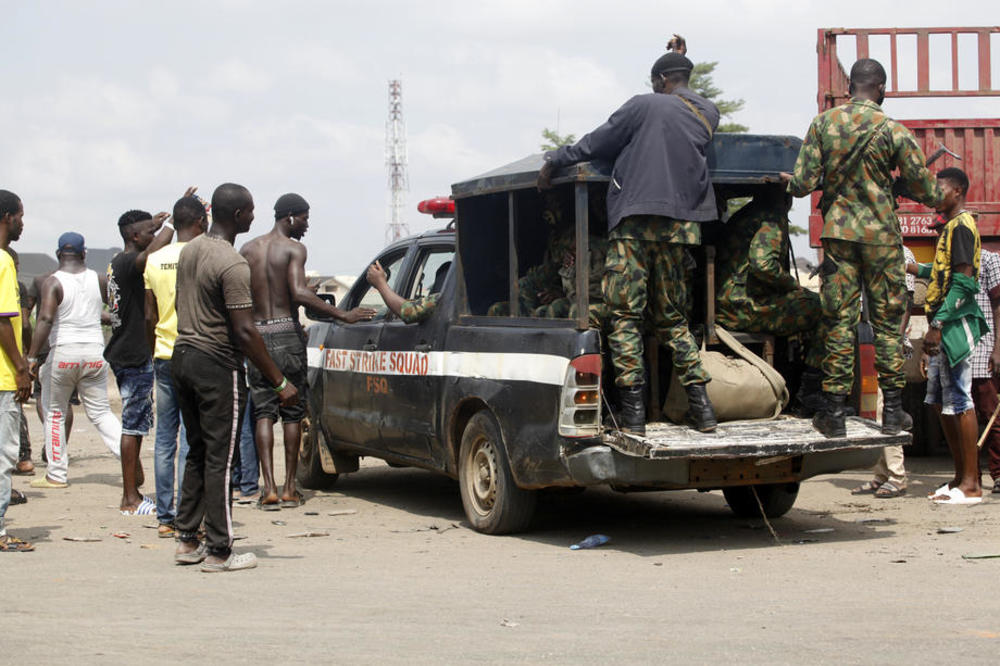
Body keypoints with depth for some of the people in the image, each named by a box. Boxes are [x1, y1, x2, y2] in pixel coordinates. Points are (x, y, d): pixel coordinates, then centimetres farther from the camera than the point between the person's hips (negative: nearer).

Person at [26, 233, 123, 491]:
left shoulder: (53, 282, -8)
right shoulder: (98, 280, 3)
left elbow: (46, 319, -20)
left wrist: (32, 356, -20)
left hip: (63, 353, -3)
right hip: (95, 351, 3)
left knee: (54, 414, 11)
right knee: (100, 412, 12)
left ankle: (56, 475, 13)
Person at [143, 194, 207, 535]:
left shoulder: (153, 261, 8)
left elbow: (149, 317, 10)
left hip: (164, 355, 5)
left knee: (164, 439, 9)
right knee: (191, 440, -3)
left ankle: (164, 517, 12)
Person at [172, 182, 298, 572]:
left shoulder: (190, 250, 9)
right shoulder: (232, 264, -18)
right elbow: (244, 332, -21)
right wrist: (279, 383, -17)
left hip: (182, 357, 9)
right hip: (217, 366, -9)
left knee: (197, 453, 16)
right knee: (219, 459, -2)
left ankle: (187, 541, 19)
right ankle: (218, 552, 2)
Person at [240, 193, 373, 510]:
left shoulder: (248, 250, 8)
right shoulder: (293, 249, -6)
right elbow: (299, 293, -20)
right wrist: (343, 315, -19)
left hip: (257, 334, 4)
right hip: (287, 333, -3)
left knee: (263, 412, 4)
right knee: (293, 412, 7)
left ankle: (269, 489, -5)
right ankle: (289, 489, 9)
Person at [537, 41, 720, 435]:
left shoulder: (646, 106, -1)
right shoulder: (708, 115, 14)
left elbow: (598, 143, 3)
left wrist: (555, 161, 15)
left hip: (635, 223, -5)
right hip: (681, 225, 5)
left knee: (624, 316, -3)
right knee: (672, 318, 15)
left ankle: (633, 411, -11)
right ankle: (701, 406, 6)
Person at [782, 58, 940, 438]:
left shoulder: (823, 123, -1)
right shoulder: (893, 131, -6)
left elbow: (803, 184, -3)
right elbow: (925, 191, -2)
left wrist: (791, 182, 19)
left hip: (837, 232, 2)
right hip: (881, 235, -1)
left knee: (839, 321, 4)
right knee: (888, 321, 8)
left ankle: (834, 413, 5)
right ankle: (893, 411, 11)